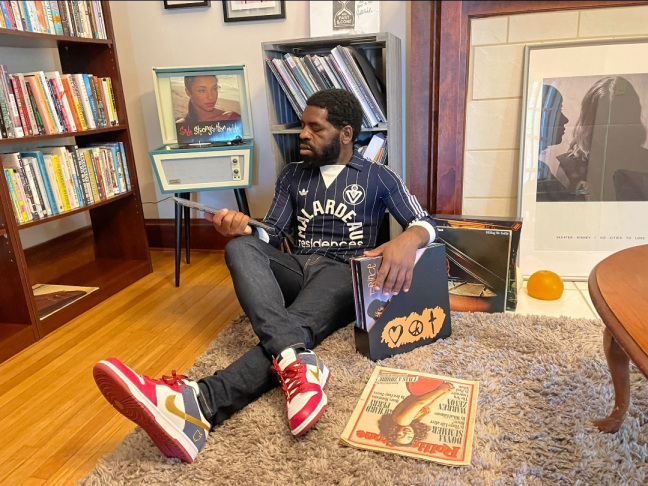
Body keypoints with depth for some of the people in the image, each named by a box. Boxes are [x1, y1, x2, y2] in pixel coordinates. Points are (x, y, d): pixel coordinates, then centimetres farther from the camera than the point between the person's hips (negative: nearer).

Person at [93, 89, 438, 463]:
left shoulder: (378, 177, 8)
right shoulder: (293, 175, 18)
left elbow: (425, 223, 0)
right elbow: (273, 235, 13)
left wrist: (408, 240, -25)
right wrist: (245, 228, -12)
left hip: (343, 274, -3)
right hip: (296, 269, 4)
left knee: (295, 324, -37)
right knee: (241, 248, -29)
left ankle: (197, 404, -60)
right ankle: (298, 360, -52)